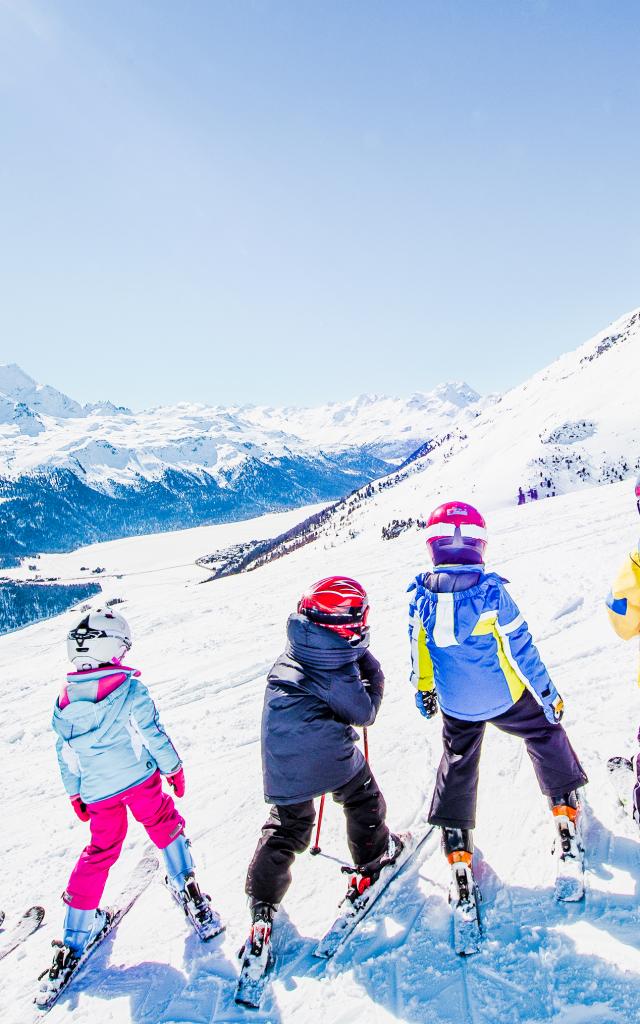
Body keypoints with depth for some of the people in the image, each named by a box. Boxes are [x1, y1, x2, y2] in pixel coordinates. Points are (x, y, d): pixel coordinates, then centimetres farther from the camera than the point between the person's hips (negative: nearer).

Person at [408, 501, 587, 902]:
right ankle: (565, 807, 33)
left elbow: (419, 652, 2)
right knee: (545, 733, 24)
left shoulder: (421, 594, -11)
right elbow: (521, 648, -15)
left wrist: (423, 690, 18)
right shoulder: (492, 591, -21)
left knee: (457, 765, 18)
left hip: (455, 705, 3)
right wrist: (548, 693, -2)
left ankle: (458, 852, 20)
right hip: (504, 698, -2)